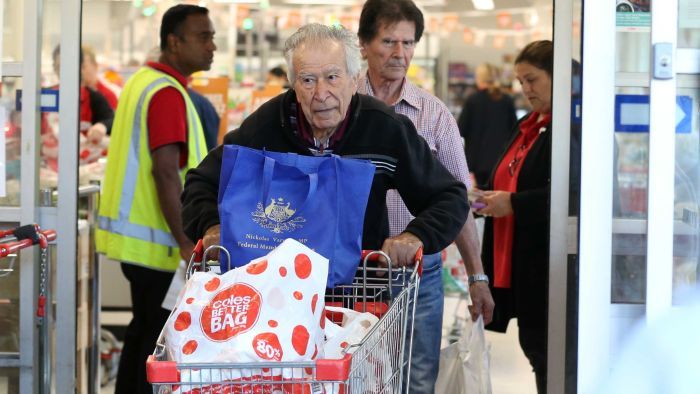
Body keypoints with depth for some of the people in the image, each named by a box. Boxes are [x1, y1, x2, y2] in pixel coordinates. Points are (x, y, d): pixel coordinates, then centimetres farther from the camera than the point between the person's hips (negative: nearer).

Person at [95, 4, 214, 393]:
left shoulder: (141, 82, 14)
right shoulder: (168, 93, -17)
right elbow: (166, 173, -24)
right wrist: (185, 242, -25)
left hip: (133, 230, 10)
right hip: (155, 239, -10)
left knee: (144, 328, 16)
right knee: (161, 336, -5)